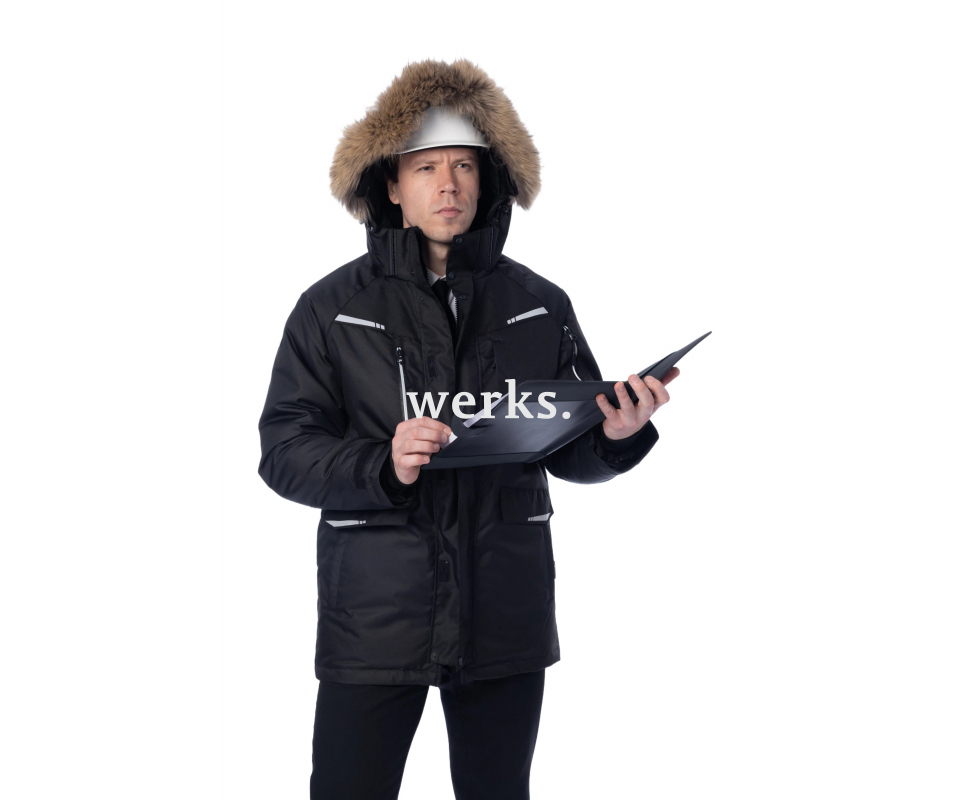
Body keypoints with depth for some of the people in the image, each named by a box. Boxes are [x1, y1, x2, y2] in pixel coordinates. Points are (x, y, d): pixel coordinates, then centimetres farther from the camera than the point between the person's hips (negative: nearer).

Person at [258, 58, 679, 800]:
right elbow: (283, 450, -3)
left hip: (506, 619, 2)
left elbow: (568, 450, 9)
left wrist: (616, 435, -13)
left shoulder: (541, 306, 5)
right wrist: (381, 465, -20)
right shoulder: (333, 308, 0)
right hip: (374, 619, -2)